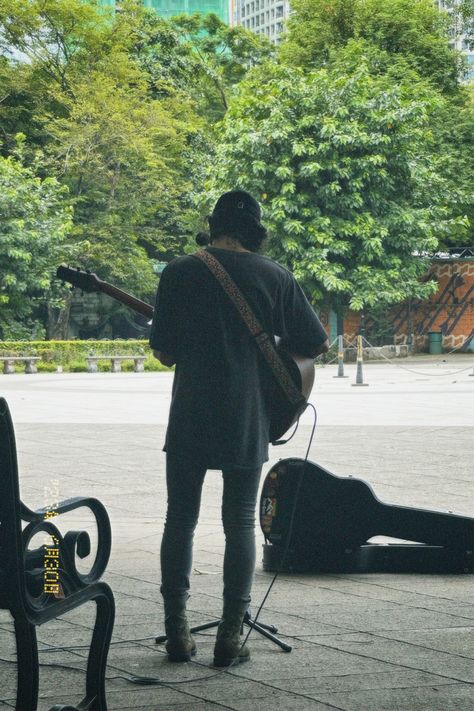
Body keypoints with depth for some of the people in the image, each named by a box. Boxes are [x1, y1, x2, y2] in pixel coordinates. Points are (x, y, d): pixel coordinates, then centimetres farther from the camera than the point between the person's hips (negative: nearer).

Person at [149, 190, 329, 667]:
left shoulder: (179, 273, -1)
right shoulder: (274, 276, 0)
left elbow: (164, 352, 1)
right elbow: (318, 345, 4)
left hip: (189, 419, 0)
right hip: (247, 422, 0)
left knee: (180, 521, 10)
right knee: (240, 525, 7)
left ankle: (176, 629, 10)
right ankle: (230, 636, 5)